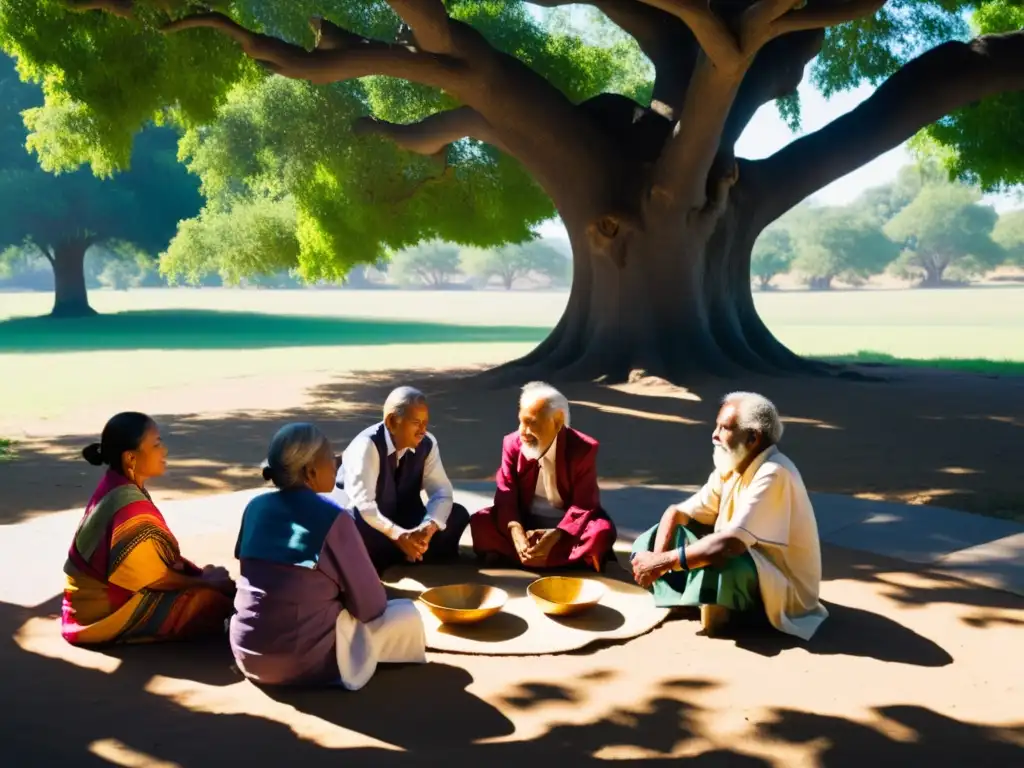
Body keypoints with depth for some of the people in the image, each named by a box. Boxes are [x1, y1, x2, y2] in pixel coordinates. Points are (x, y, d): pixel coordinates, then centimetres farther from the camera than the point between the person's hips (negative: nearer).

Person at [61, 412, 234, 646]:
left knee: (212, 579, 9)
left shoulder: (115, 488, 1)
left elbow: (149, 557, 9)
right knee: (213, 599, -16)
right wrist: (205, 581, -7)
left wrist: (199, 573, 0)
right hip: (107, 609, -9)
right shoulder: (130, 506, -27)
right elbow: (153, 578, -20)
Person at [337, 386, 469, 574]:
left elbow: (442, 491, -13)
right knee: (356, 524, -40)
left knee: (458, 515, -16)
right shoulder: (367, 445, -26)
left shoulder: (427, 443, -10)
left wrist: (428, 527, -34)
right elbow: (362, 504, -34)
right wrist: (398, 535, -46)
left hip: (404, 518, 5)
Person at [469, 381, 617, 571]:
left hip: (566, 528, -2)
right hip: (525, 523, 2)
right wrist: (515, 530, -31)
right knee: (480, 522, -23)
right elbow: (506, 495, -10)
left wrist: (556, 535, -34)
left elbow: (584, 504, -16)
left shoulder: (583, 449, -13)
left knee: (602, 531, -34)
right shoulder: (513, 443, -5)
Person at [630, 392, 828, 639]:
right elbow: (677, 512, 0)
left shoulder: (773, 474, -26)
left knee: (720, 555, -38)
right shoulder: (730, 468, 0)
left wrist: (663, 562, -30)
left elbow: (731, 544, -36)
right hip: (742, 571, 8)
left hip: (784, 588, -8)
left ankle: (719, 610, -10)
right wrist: (657, 560, -19)